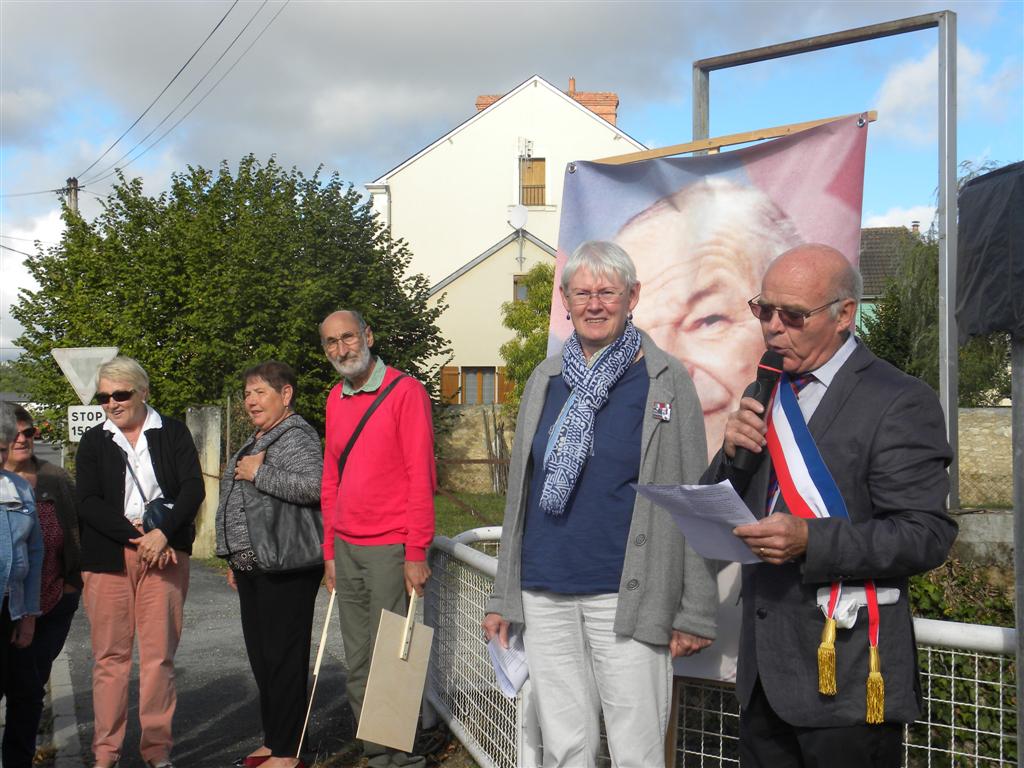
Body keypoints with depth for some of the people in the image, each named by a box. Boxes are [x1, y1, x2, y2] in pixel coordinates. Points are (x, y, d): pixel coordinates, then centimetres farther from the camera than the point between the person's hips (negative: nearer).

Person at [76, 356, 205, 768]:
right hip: (107, 558, 1)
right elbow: (87, 502, 0)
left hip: (165, 553, -1)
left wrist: (162, 533, -15)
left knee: (159, 654, -1)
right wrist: (135, 536, -12)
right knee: (110, 655, 2)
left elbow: (193, 487, -2)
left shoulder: (173, 433, 8)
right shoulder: (93, 442, 10)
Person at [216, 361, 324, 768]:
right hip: (253, 565, 10)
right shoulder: (257, 440, 20)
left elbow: (313, 486, -28)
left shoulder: (297, 437, -11)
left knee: (283, 656, -5)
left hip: (284, 566, -10)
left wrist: (258, 474, -20)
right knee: (261, 655, 14)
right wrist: (235, 560, 26)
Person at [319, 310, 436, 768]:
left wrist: (416, 553, -14)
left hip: (390, 549, -7)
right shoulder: (336, 399, 13)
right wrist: (330, 549, 14)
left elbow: (420, 476, -11)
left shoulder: (405, 391, -8)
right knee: (357, 665, 11)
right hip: (347, 550, 7)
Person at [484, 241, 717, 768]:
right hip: (543, 595, 4)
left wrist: (696, 612, -7)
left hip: (627, 597, -4)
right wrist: (503, 596, 12)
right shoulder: (545, 379, 10)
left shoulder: (665, 381, -2)